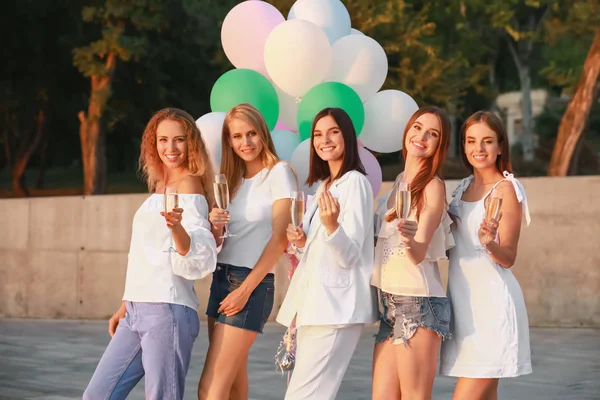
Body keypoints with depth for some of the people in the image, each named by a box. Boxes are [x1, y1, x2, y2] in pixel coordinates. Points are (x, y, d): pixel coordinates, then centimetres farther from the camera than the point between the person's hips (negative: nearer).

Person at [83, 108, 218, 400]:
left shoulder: (189, 184, -6)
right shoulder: (160, 185, 18)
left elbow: (198, 255, -18)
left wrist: (176, 226, -37)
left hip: (167, 310, -9)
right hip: (137, 311, 9)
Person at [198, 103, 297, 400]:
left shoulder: (278, 172, -5)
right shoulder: (232, 178, 14)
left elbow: (279, 239, -11)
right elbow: (217, 242, 13)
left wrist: (245, 289, -15)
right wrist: (214, 226, -10)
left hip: (253, 284, -7)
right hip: (220, 279, 7)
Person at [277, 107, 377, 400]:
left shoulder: (354, 182, -9)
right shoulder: (324, 184, 17)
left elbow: (349, 256, -16)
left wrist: (331, 224, -34)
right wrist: (303, 242, 5)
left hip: (335, 306, -9)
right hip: (313, 302, 9)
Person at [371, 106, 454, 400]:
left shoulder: (433, 186, -9)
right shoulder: (400, 181, 13)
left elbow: (419, 253, -16)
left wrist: (410, 238, -36)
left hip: (418, 303, -8)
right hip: (390, 303, 8)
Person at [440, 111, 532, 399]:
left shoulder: (506, 189, -7)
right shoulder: (464, 187, 14)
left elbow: (508, 257, -10)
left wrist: (490, 243, -29)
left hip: (491, 300, -8)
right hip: (463, 300, 8)